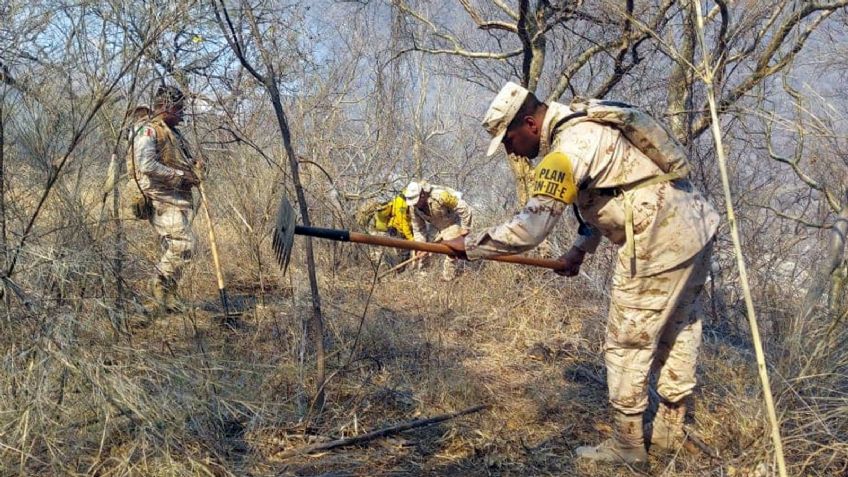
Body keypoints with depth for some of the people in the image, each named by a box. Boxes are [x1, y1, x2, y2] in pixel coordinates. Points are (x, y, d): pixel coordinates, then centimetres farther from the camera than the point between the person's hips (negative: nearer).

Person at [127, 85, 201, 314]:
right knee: (182, 245, -17)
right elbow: (147, 165, -21)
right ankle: (161, 286, -1)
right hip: (162, 199, -9)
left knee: (175, 248, 9)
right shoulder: (148, 130, -8)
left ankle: (162, 301, 16)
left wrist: (193, 167, 9)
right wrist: (180, 175, -17)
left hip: (179, 198, 9)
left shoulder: (172, 131, 21)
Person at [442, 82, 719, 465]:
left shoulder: (568, 148, -18)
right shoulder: (585, 127, 13)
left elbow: (530, 228, -22)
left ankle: (627, 444, 16)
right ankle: (670, 430, 35)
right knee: (677, 329, 20)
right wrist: (580, 248, 15)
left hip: (659, 245, -10)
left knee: (627, 343, 3)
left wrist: (469, 244, -11)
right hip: (697, 226, 11)